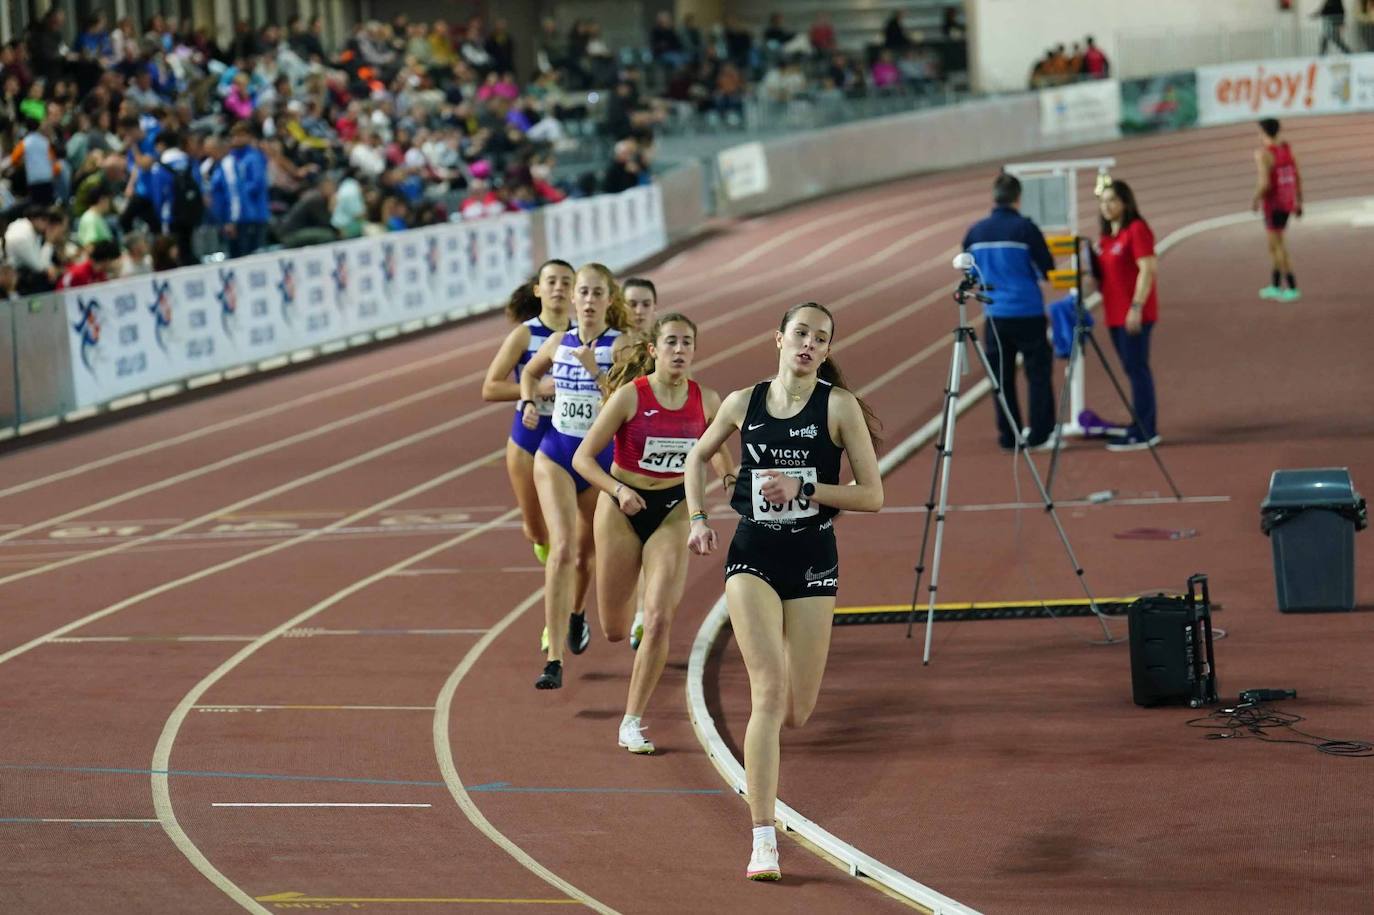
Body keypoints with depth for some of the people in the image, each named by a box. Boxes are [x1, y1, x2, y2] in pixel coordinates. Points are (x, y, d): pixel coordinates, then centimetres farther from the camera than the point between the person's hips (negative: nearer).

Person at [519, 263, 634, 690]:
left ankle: (576, 613, 53)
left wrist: (594, 369, -25)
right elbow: (530, 372, 24)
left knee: (585, 552, 17)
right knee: (562, 549, -16)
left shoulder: (621, 345, -8)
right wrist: (529, 403, 8)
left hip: (602, 456, 0)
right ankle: (554, 662, -20)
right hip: (555, 453, 0)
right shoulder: (558, 343, 2)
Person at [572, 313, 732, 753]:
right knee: (614, 631, 8)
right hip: (623, 507, -1)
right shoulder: (630, 396, -15)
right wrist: (617, 490, -28)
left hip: (673, 510, 1)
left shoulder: (706, 401, -5)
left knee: (659, 620, -14)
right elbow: (583, 457, -13)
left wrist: (732, 478, -1)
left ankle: (632, 722, -3)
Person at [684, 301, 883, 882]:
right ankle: (763, 842, -17)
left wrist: (804, 489, -15)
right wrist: (698, 520, 12)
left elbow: (872, 496, -6)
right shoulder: (743, 404, 2)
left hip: (813, 559, 0)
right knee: (769, 692, -16)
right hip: (753, 555, 0)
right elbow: (698, 457, 22)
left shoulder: (839, 407, -4)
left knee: (796, 713, 4)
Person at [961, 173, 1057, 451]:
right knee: (1038, 373, 6)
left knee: (1002, 377, 10)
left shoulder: (976, 232, 2)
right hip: (1028, 312, -4)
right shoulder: (1025, 228, -10)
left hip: (994, 314, 4)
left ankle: (1009, 437, 11)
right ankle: (1040, 436, 5)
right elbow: (1047, 270, -5)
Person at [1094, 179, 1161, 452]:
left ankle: (1141, 433, -8)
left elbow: (1147, 270, -17)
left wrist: (1137, 307, -22)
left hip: (1134, 314, -9)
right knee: (1133, 370, 11)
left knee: (1136, 368, -8)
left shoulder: (1137, 230, -10)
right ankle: (1146, 429, 17)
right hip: (1115, 313, 9)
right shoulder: (1107, 235, 16)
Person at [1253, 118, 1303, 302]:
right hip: (1288, 202, 8)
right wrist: (1299, 202, 16)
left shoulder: (1262, 154, -19)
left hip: (1273, 204, -8)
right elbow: (1297, 177, 8)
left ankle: (1292, 288, -1)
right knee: (1275, 242, 20)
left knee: (1278, 246, 0)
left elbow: (1265, 184, -25)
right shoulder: (1286, 148, 4)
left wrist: (1255, 201, -7)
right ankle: (1275, 286, 25)